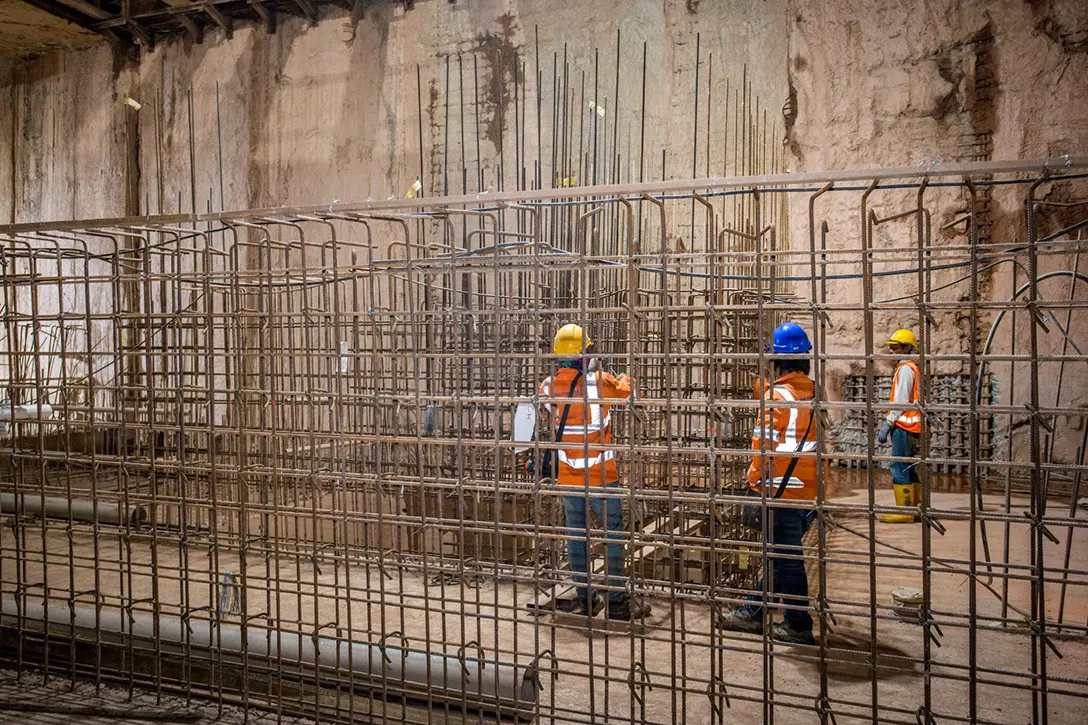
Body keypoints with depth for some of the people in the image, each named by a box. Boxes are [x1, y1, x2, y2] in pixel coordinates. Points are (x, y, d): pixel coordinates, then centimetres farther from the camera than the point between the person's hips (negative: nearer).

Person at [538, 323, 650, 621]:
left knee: (577, 533, 11)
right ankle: (617, 601, 5)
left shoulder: (548, 386, -2)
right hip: (600, 474, -4)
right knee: (614, 532, 3)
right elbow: (629, 391, 3)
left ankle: (585, 598, 18)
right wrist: (626, 379, 23)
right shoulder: (599, 382, -14)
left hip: (567, 475, 4)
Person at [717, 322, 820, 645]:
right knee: (781, 554, 15)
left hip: (784, 490, -7)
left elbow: (765, 444, -16)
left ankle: (798, 626, 11)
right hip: (811, 490, 7)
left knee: (786, 559, 3)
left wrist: (754, 481, -5)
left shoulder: (778, 395, -14)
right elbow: (820, 442, 13)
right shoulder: (816, 394, 6)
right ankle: (753, 612, 27)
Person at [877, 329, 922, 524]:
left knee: (900, 469, -9)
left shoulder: (905, 369, -10)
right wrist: (889, 423, 19)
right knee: (911, 469, 12)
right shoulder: (913, 368, 19)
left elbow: (901, 402, -16)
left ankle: (904, 511, -8)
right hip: (911, 427, 10)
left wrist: (886, 425, -15)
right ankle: (915, 509, 16)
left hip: (903, 426, -10)